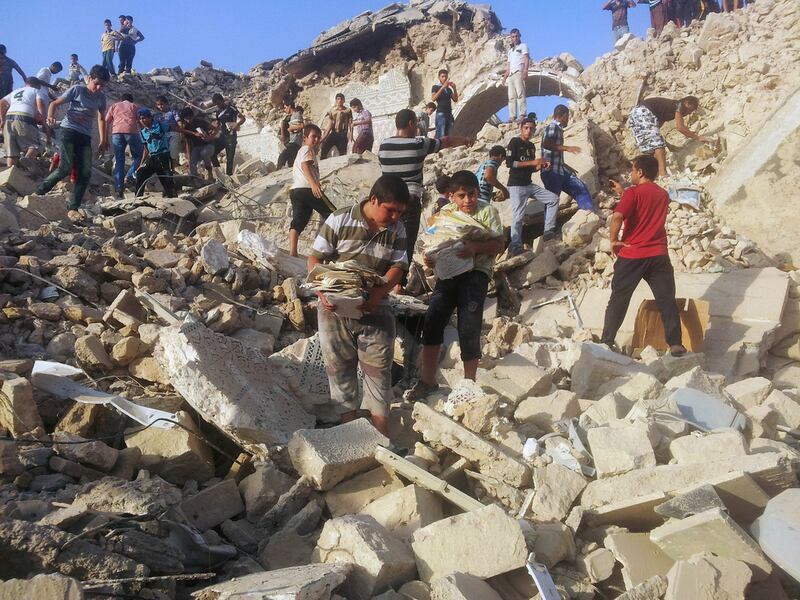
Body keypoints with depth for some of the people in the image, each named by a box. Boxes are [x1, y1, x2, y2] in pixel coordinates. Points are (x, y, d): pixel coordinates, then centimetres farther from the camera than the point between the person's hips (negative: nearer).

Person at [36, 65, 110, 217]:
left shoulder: (101, 97, 13)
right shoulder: (77, 90, -2)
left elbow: (101, 119, 25)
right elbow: (55, 103, 0)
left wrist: (103, 140, 20)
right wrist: (50, 116, -21)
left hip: (85, 136, 5)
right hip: (68, 131, -5)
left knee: (85, 173, -7)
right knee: (65, 168, -20)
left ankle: (73, 209, -2)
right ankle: (38, 193, -2)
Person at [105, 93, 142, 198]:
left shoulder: (114, 106, 27)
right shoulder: (134, 106, 24)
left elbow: (106, 122, 15)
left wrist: (105, 139, 14)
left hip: (116, 132, 2)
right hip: (131, 131, -2)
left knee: (119, 161, 6)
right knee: (138, 157, 13)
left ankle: (119, 188, -2)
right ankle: (129, 176, -10)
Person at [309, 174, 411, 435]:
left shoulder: (397, 229, -2)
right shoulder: (340, 220, -11)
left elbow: (397, 267, -5)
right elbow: (315, 259, -9)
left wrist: (379, 293, -24)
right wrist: (322, 292, -24)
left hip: (374, 307, 2)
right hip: (335, 307, -1)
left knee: (379, 367, 4)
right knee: (339, 366, 10)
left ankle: (380, 428, 17)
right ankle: (348, 420, 26)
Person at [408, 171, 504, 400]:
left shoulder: (487, 211, -2)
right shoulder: (445, 213, 10)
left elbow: (498, 244, -8)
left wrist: (475, 247, -26)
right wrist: (430, 257, -11)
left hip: (476, 272, -4)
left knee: (469, 328, -7)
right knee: (432, 319, -5)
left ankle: (469, 382, 12)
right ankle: (428, 380, 6)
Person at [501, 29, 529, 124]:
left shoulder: (523, 46, 10)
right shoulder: (510, 51, 30)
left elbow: (526, 58, -5)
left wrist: (525, 70, -20)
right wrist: (505, 77, 19)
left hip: (519, 72, -7)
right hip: (511, 74, 7)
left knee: (520, 93, -18)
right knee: (511, 96, 0)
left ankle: (522, 115, -25)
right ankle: (512, 116, -3)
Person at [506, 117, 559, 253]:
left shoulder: (532, 146, 16)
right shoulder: (514, 142, -7)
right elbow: (509, 163, -18)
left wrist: (541, 166, 1)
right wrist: (532, 162, -17)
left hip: (529, 184, 8)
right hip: (516, 185, -8)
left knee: (553, 199, 5)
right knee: (518, 216, -13)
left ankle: (548, 231, 8)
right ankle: (515, 246, -8)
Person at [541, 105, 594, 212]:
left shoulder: (558, 129, 20)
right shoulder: (553, 126, -8)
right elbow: (546, 144, -26)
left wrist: (567, 167, 31)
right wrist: (567, 148, -25)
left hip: (560, 171, 10)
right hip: (551, 172, -10)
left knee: (581, 189, 9)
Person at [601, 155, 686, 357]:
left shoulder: (633, 193, -8)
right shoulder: (663, 194, 11)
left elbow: (617, 216, -23)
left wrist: (613, 240, -10)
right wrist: (623, 193, 24)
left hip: (632, 255, -4)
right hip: (658, 256, 4)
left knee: (618, 299, 7)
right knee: (667, 300, 9)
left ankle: (606, 341, 11)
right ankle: (675, 344, 6)